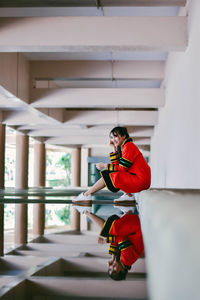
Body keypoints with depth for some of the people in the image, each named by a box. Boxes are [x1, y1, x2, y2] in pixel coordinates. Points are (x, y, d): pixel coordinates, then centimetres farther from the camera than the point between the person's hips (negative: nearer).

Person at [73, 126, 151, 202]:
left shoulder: (129, 146, -11)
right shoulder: (124, 147, 19)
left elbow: (122, 168, -14)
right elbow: (117, 165, 12)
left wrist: (105, 166, -5)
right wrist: (115, 149, 10)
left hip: (140, 181, -10)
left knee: (107, 175, -7)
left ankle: (86, 195, 2)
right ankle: (128, 195, 5)